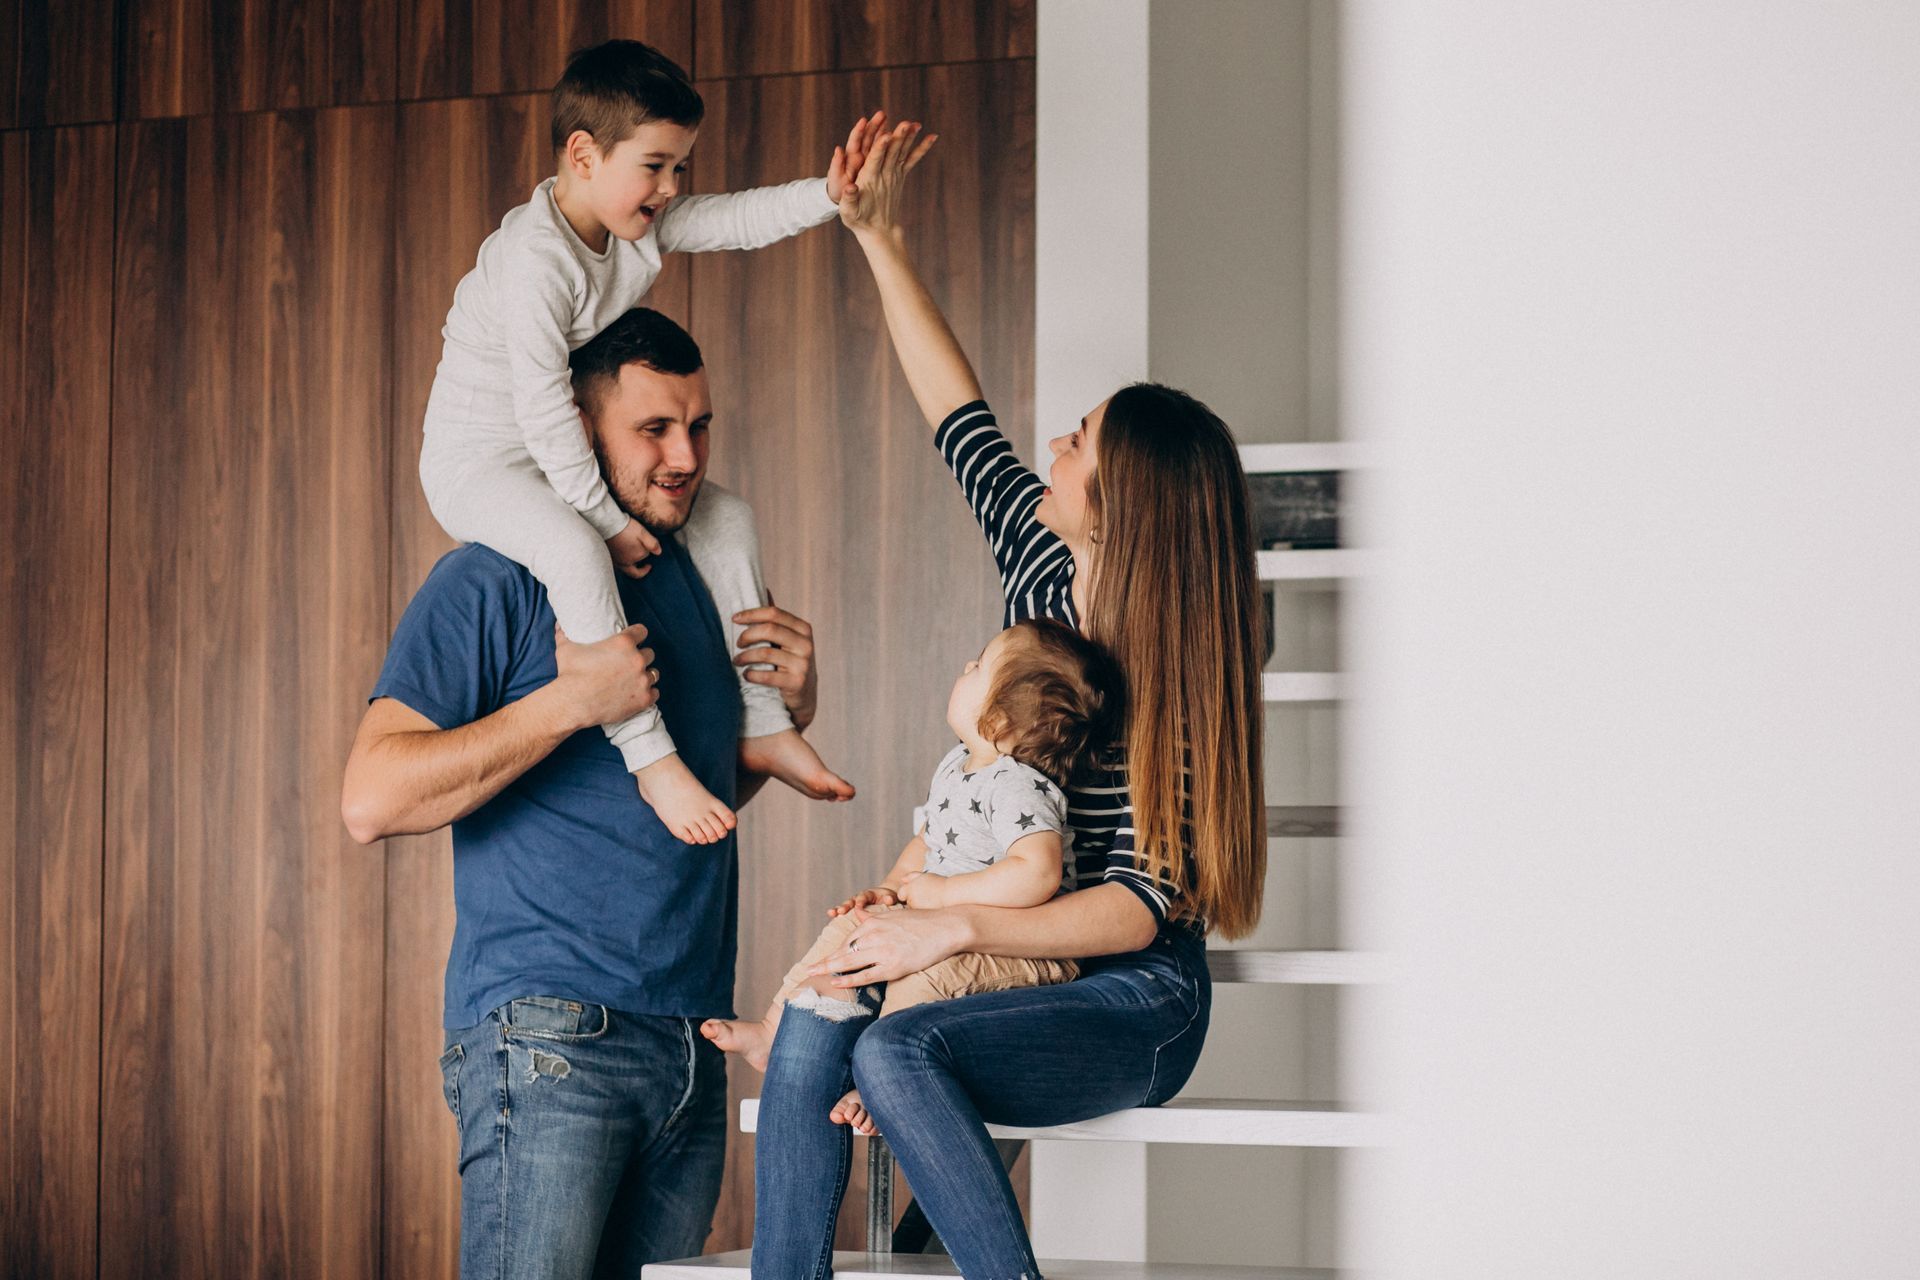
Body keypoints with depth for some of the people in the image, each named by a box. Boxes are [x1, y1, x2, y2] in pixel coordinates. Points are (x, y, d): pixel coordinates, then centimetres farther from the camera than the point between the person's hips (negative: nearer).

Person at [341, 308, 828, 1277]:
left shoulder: (698, 580, 18)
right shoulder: (494, 582, -4)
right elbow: (372, 799, -15)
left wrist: (792, 709, 11)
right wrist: (569, 701, -17)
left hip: (691, 1047, 7)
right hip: (549, 1034, -7)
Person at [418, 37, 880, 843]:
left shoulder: (643, 227, 0)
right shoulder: (536, 257, -27)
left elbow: (740, 220, -2)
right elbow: (541, 410, -29)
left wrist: (830, 195, -21)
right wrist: (609, 518, -27)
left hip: (565, 457, 9)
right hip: (478, 464, -9)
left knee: (726, 519, 6)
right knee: (574, 549, -37)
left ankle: (762, 725, 11)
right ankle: (651, 756, -32)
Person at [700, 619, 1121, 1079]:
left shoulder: (1017, 788, -22)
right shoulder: (953, 767, 9)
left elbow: (1037, 873, -36)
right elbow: (927, 842, 25)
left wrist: (941, 893, -27)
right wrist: (891, 889, 5)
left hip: (1015, 953, -10)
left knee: (922, 966, -34)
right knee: (853, 924, 10)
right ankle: (773, 1033, 16)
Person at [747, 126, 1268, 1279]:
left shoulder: (1168, 669, -16)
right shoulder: (1043, 569, 3)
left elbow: (1140, 905, -20)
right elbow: (961, 415, 15)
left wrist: (958, 929, -29)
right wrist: (882, 242, 15)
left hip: (1134, 1008, -7)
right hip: (1034, 969, 7)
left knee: (897, 1053, -33)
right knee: (811, 1038, -21)